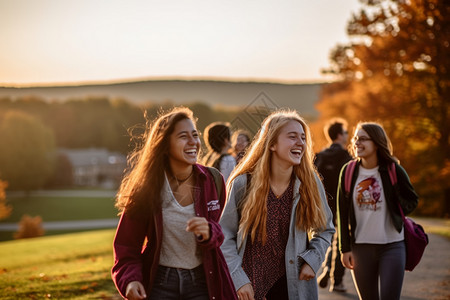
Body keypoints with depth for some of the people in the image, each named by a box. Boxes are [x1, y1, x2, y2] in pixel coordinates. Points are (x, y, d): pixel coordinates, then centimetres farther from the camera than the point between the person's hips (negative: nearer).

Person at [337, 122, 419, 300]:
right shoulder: (348, 171, 2)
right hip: (360, 247, 2)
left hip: (392, 246, -2)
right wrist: (345, 248, 2)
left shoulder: (393, 170, -3)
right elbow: (343, 213, 5)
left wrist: (395, 211, -7)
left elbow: (412, 200, 10)